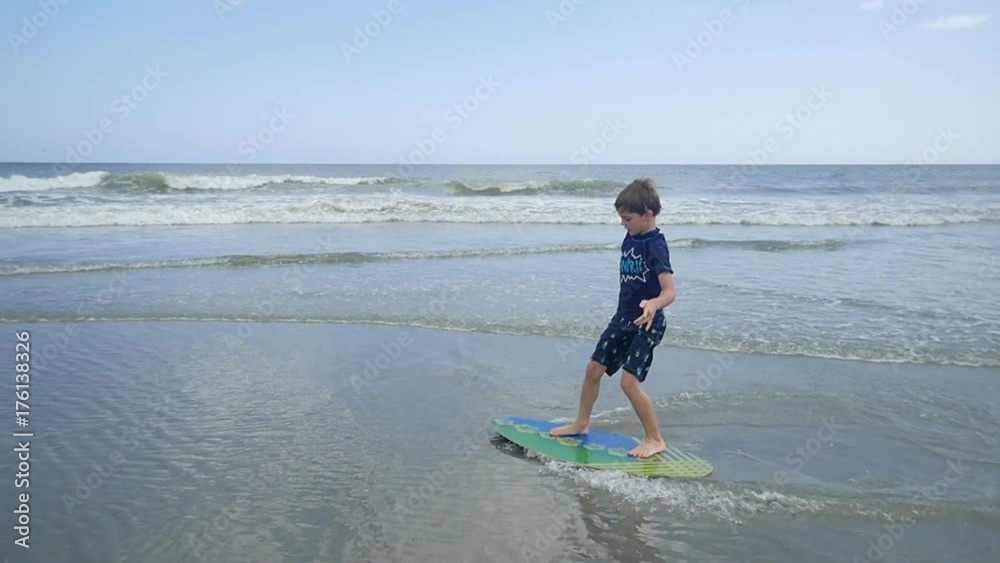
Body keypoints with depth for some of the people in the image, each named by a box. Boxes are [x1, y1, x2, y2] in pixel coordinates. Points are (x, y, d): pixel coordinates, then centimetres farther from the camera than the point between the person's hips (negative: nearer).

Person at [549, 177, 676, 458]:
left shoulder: (656, 245, -20)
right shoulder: (630, 238, 3)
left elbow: (670, 291, -30)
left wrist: (653, 305, -50)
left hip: (647, 324, -8)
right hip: (623, 318, 8)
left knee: (629, 381, -13)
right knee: (593, 368, 11)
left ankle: (656, 440, 3)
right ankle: (581, 423, 30)